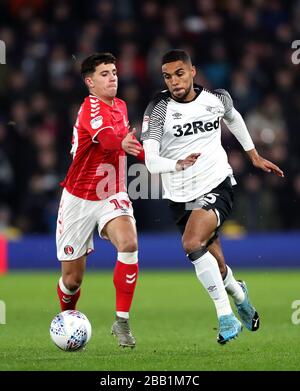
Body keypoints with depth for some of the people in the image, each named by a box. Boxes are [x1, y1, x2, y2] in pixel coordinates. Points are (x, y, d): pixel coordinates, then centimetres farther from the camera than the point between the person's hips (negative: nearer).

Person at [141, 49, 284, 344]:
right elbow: (150, 160, -19)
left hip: (217, 186, -1)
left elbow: (233, 119, 23)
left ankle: (225, 315, -20)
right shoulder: (159, 109, -11)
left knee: (192, 243, -29)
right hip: (180, 196, 1)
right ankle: (238, 293, 45)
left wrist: (255, 157, 30)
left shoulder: (217, 98, -2)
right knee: (216, 269, 8)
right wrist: (179, 164, -39)